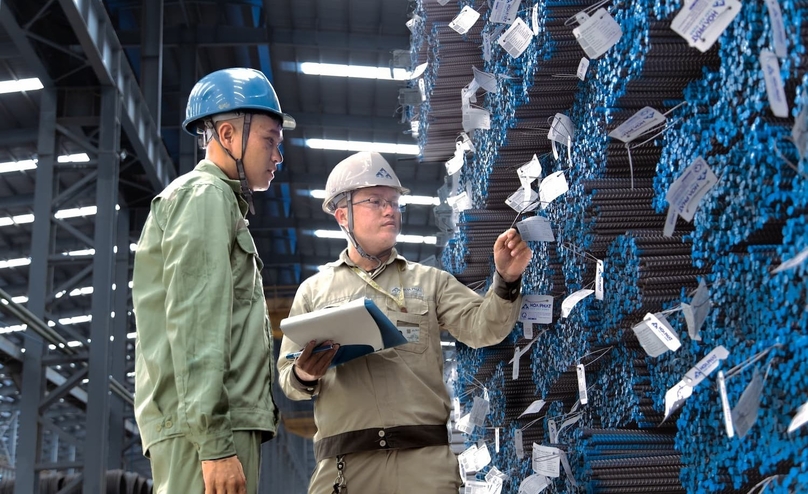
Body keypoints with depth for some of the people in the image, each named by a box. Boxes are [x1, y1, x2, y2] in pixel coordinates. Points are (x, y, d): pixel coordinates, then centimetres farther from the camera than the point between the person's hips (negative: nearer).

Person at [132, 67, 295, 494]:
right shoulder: (206, 195, -2)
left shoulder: (222, 202, 28)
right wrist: (215, 443, -21)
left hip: (226, 425, 10)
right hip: (207, 426, -10)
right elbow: (194, 323, -15)